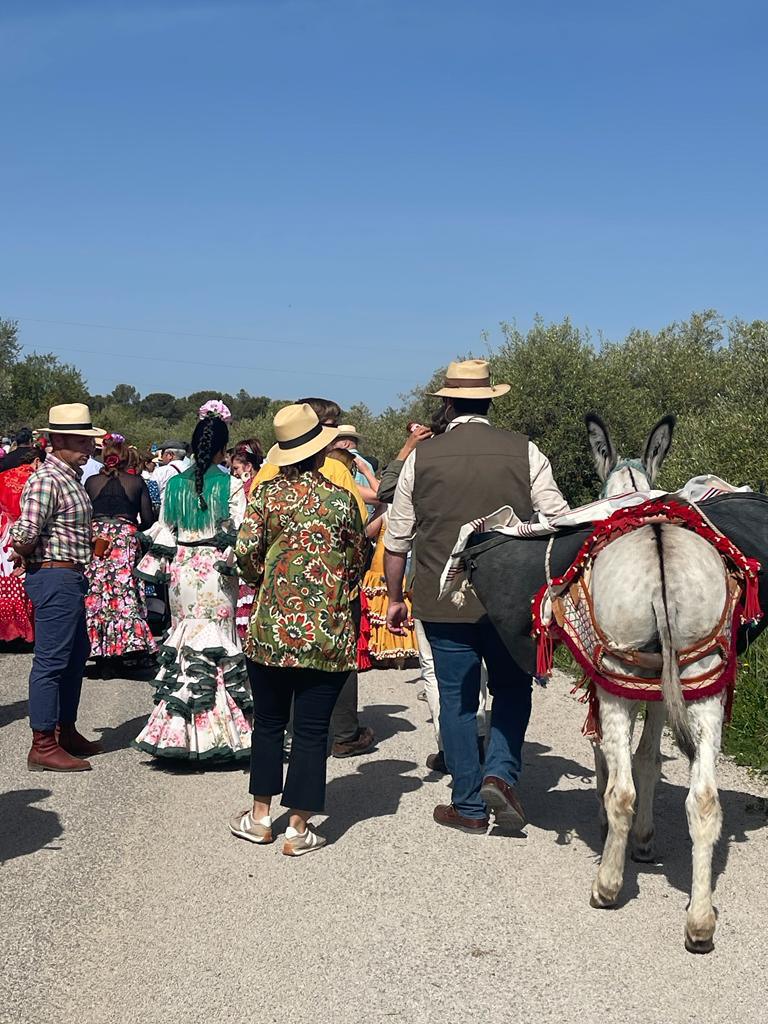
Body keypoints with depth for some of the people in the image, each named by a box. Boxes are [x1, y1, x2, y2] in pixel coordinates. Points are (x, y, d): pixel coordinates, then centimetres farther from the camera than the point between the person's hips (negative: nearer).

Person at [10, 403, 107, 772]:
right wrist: (29, 558, -6)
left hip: (71, 578, 11)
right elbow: (25, 536, -25)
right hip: (54, 577, -11)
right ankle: (42, 746, 0)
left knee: (75, 656, 19)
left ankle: (66, 732, 31)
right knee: (51, 661, -6)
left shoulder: (71, 477, 14)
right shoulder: (47, 480, -18)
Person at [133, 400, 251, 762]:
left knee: (182, 640, 12)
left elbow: (163, 532, 7)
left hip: (182, 570, 4)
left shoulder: (174, 484, 2)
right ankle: (215, 730, 4)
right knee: (218, 642, 2)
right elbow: (237, 534, -11)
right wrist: (234, 565, -2)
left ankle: (178, 729, 14)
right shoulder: (231, 486, -9)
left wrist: (155, 568, 15)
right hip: (215, 571, -3)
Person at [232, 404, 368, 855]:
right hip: (327, 632, -2)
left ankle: (260, 817, 24)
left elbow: (246, 551, -6)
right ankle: (299, 829, 9)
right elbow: (359, 560, 5)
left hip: (271, 627, 2)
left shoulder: (266, 493, -2)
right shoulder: (341, 499, -4)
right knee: (312, 730, 4)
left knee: (269, 721, 16)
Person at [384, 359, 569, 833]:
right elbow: (559, 521, -3)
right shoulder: (523, 451, -3)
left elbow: (397, 539, 4)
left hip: (443, 600, 0)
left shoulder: (422, 457, 0)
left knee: (457, 697, 9)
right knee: (512, 687, 18)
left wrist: (395, 598, 15)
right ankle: (501, 772, -1)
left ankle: (469, 806, 15)